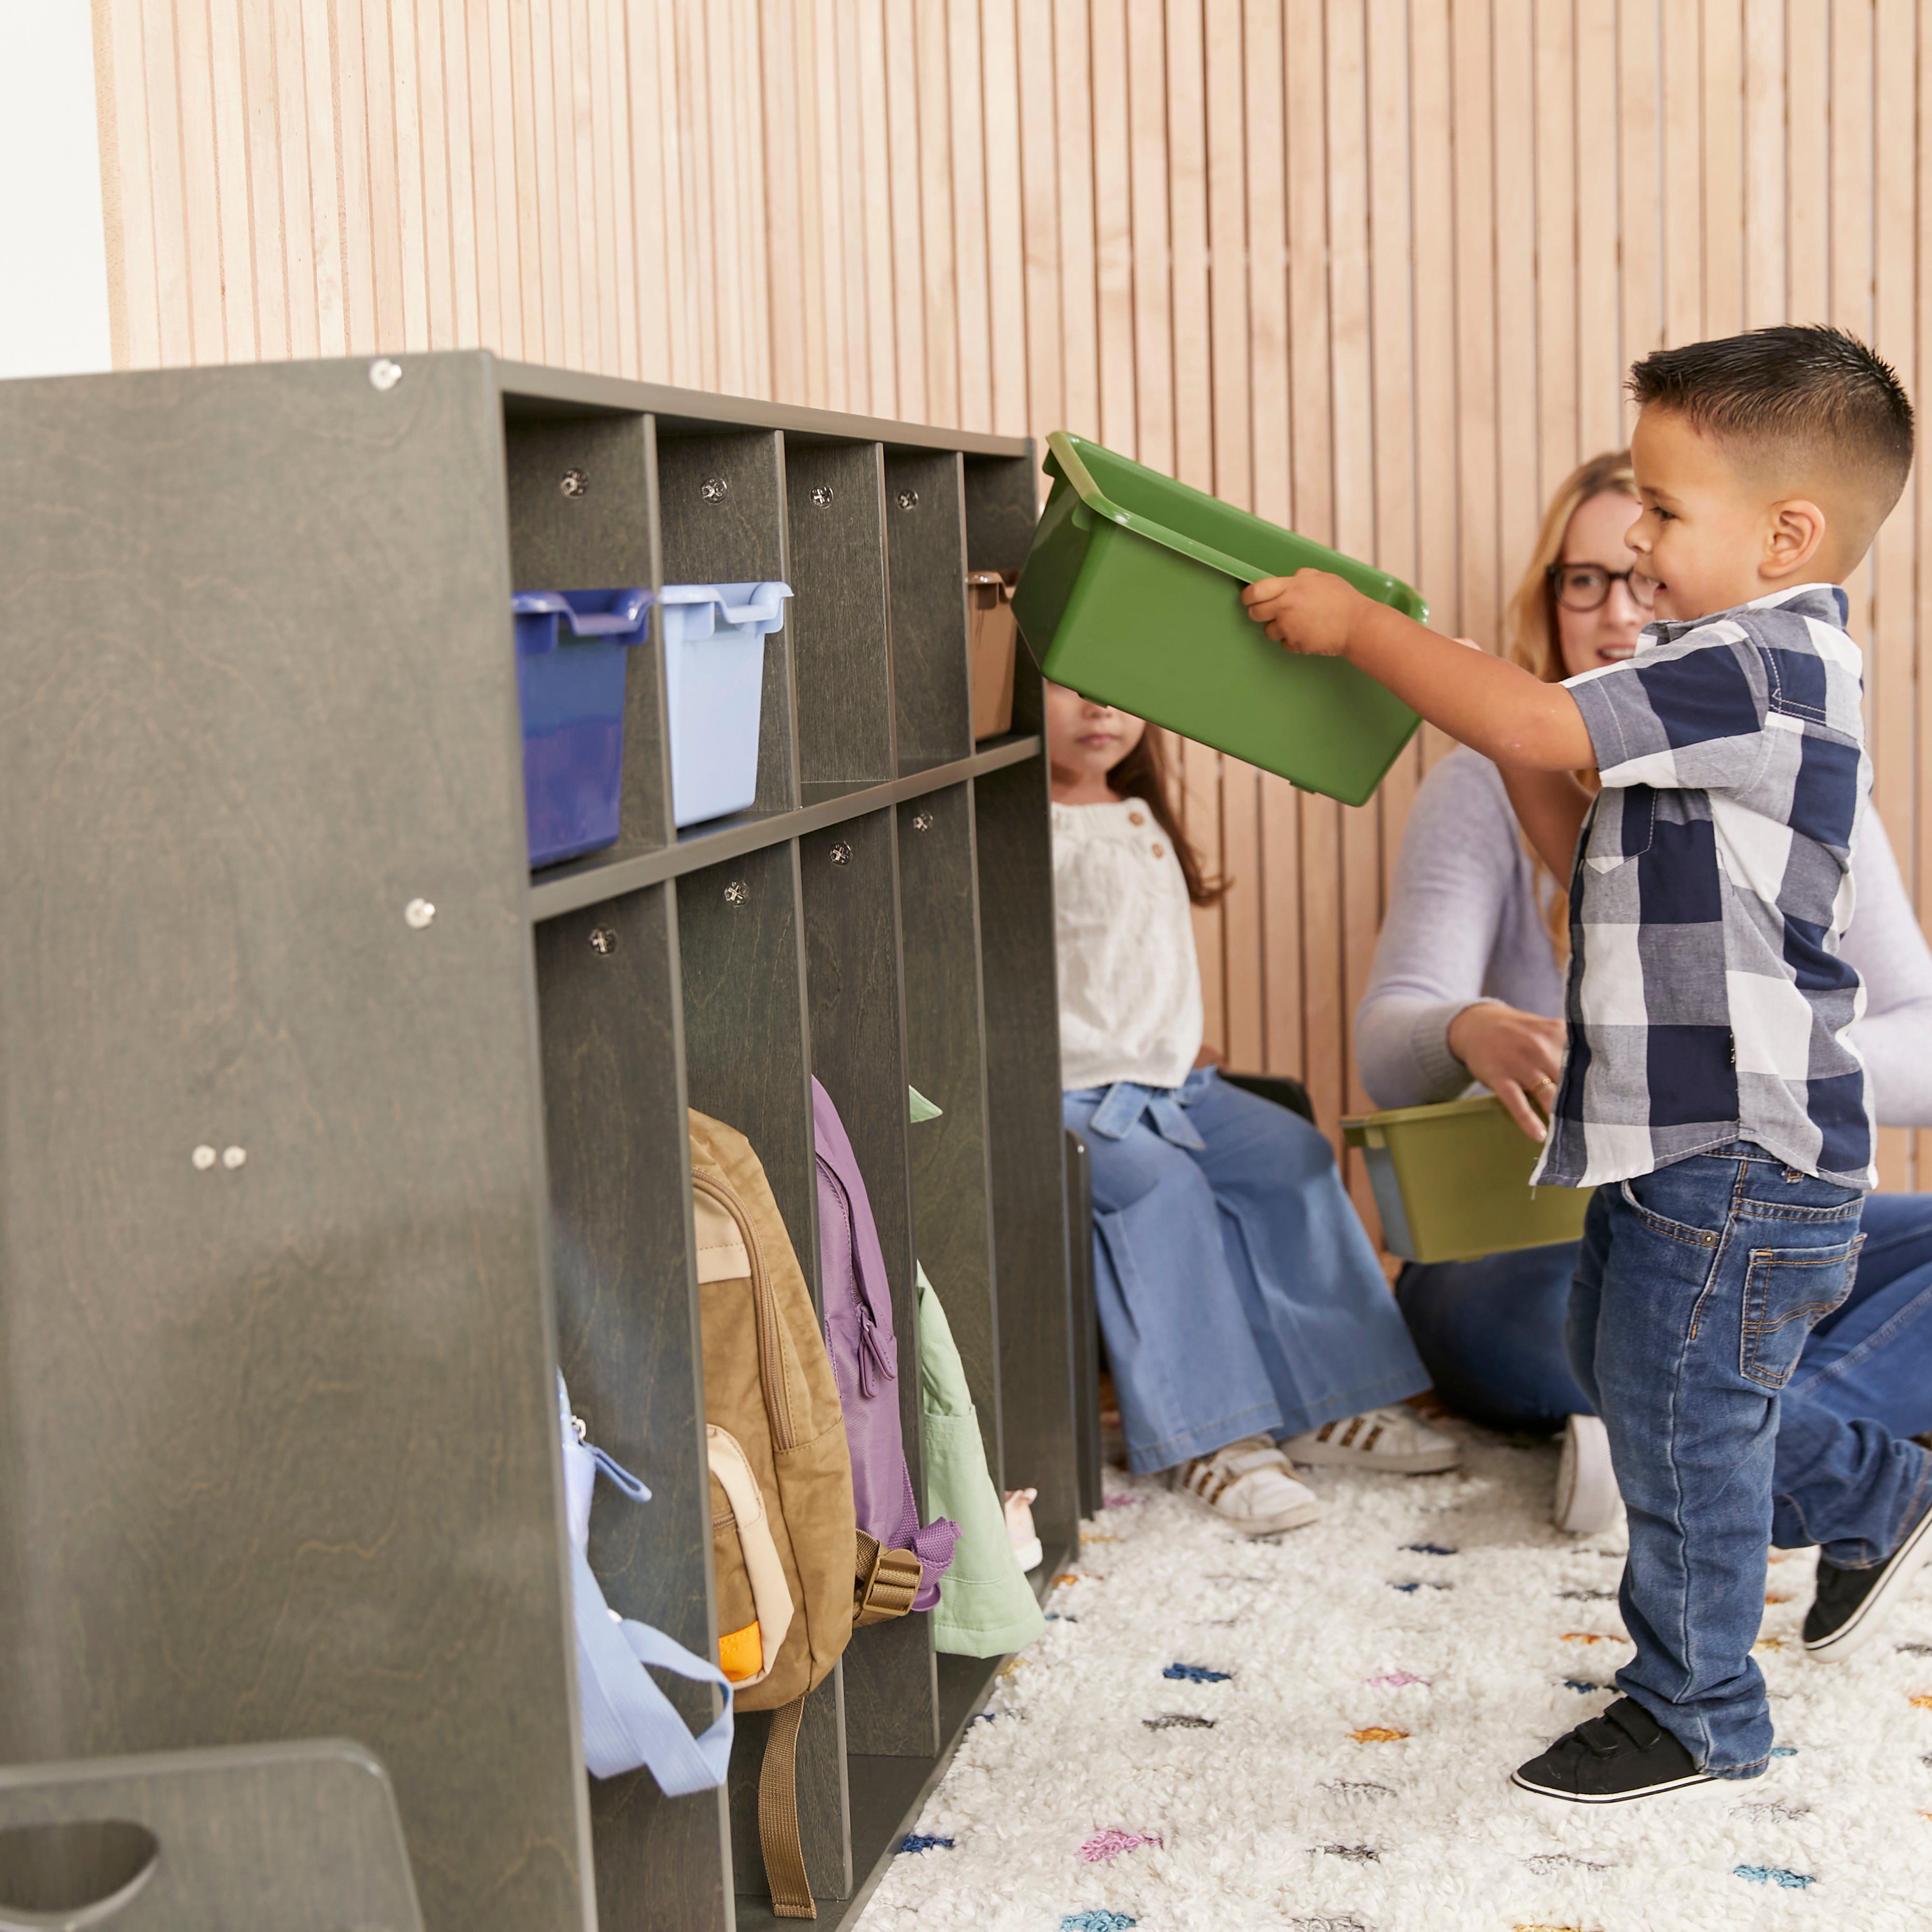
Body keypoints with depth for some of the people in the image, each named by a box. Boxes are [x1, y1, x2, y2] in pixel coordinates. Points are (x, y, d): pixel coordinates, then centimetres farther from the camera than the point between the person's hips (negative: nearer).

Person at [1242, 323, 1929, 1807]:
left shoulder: (1766, 667, -21)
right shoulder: (1742, 673, 12)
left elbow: (1533, 724, -29)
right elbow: (1586, 848, 15)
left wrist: (1355, 623, -18)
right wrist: (1519, 747, 1)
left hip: (1739, 1154, -10)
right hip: (1673, 1132, 10)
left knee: (1679, 1420, 4)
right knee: (1620, 1366, 25)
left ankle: (1695, 1713, 24)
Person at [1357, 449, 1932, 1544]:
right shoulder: (1490, 790, 0)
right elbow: (1387, 1053, -12)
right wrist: (1469, 1033, -38)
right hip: (1534, 1241, -3)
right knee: (1483, 1308, -37)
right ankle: (1834, 1455, -27)